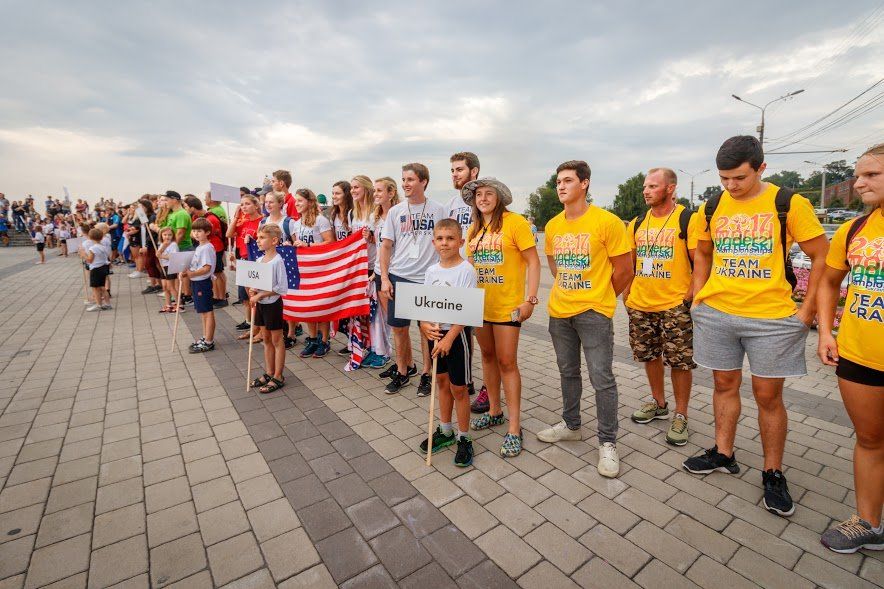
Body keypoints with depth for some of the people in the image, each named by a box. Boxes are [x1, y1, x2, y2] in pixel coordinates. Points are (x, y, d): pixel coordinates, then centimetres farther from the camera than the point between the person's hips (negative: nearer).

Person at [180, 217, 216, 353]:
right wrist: (186, 272, 3)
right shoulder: (199, 247, 14)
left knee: (208, 312, -3)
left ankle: (209, 342, 3)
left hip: (203, 282, -10)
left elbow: (207, 268, -24)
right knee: (203, 312, 17)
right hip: (196, 282, 10)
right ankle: (205, 338, 28)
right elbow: (196, 266, 19)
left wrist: (192, 274, -31)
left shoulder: (207, 248, -16)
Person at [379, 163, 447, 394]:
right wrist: (384, 278, 0)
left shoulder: (438, 210, 1)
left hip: (428, 279, -2)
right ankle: (402, 371, 27)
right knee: (399, 328, 8)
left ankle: (426, 373, 23)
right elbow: (386, 246, 7)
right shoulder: (395, 211, 7)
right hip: (399, 277, 2)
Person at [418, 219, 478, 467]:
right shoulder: (431, 271, 4)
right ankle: (445, 431, 36)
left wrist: (449, 338, -22)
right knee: (442, 382, 18)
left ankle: (463, 439, 22)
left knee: (458, 387, 4)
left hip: (457, 333, -6)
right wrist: (424, 324, -12)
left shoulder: (466, 270, -14)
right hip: (435, 332, 6)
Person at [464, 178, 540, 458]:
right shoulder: (474, 229, 11)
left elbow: (533, 262, -10)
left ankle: (514, 427, 10)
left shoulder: (514, 222, -8)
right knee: (488, 356, 15)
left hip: (507, 305, -6)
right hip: (479, 304, 6)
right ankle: (494, 411, 33)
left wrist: (530, 299, -16)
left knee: (506, 362, -3)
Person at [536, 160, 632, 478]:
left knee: (602, 378, -1)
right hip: (560, 311, 6)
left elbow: (624, 269, -6)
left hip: (594, 312, -6)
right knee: (568, 372, 18)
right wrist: (568, 290, 14)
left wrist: (600, 297, 4)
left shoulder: (607, 222, -11)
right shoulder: (553, 225, 6)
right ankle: (571, 424, 36)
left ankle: (607, 443, 16)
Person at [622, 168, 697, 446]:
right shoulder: (637, 223, 9)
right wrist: (626, 294, 9)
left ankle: (680, 415, 20)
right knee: (650, 356, 16)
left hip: (675, 305, -5)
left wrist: (691, 295, -13)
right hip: (640, 304, 5)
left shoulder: (688, 219, -6)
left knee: (679, 361, 3)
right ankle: (658, 403, 35)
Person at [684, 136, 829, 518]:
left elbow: (822, 256, -1)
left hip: (772, 318, -3)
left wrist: (808, 309, -7)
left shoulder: (789, 204, -5)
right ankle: (723, 454, 30)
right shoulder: (711, 209, 5)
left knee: (768, 395, 5)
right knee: (725, 385, 14)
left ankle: (773, 473, 24)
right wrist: (698, 297, 8)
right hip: (716, 313, 3)